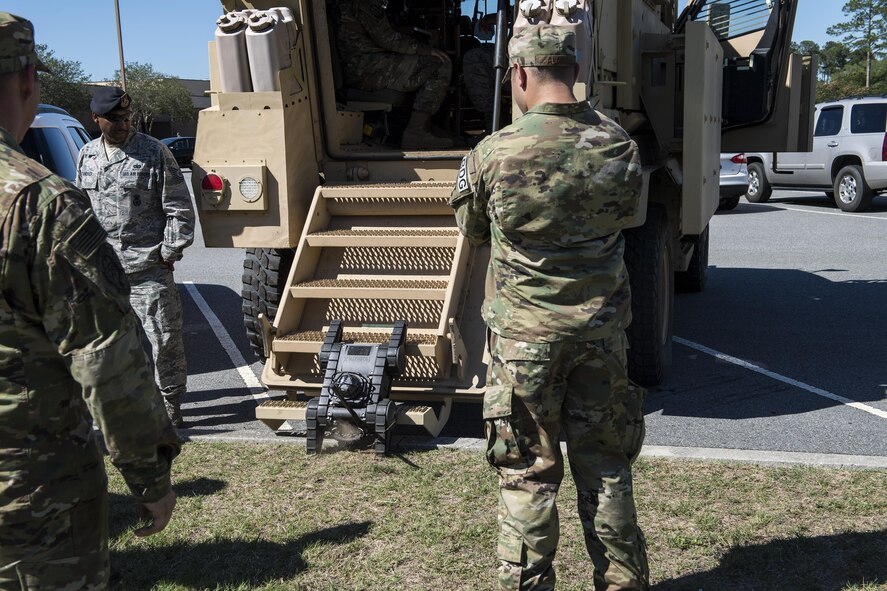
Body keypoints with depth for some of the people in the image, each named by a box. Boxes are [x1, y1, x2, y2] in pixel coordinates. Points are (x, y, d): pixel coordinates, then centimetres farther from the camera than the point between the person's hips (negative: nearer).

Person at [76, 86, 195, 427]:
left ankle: (171, 402, 12)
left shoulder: (154, 152, -5)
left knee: (164, 336, -1)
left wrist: (170, 251, -6)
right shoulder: (87, 156, 9)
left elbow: (179, 208, -4)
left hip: (148, 266, -4)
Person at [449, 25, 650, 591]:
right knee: (605, 466, 17)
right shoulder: (620, 145, -5)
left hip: (525, 334, -3)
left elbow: (472, 230, 3)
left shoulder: (494, 155, -15)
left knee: (528, 474, 9)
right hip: (602, 330, 3)